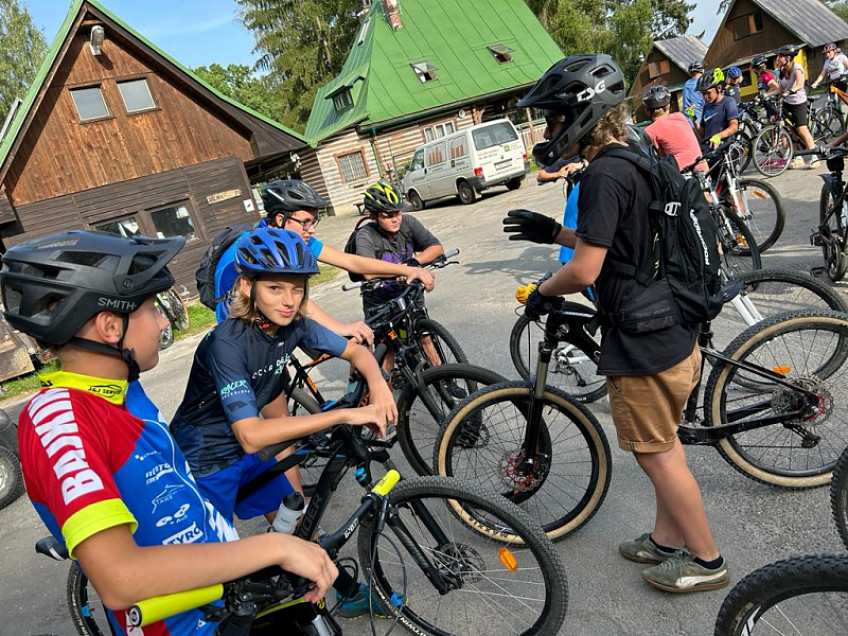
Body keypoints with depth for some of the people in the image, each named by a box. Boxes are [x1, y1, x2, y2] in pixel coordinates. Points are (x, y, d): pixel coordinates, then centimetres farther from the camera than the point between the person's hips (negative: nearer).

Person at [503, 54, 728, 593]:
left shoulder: (604, 175, -22)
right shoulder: (638, 161, 9)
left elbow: (584, 271, -23)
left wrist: (542, 292, -4)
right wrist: (553, 232, 15)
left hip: (643, 344, -10)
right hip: (675, 333, 10)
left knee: (656, 454, 8)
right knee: (664, 443, 22)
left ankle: (706, 560, 27)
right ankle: (668, 538, 40)